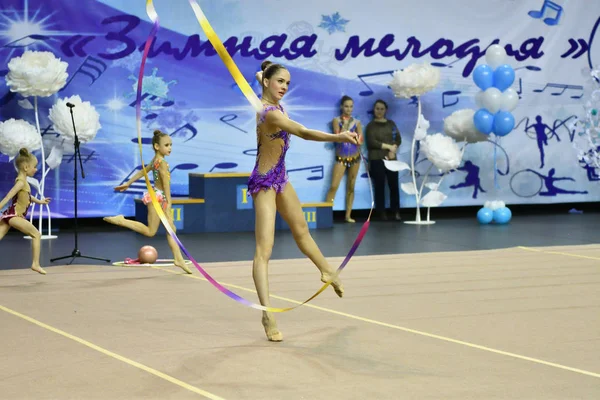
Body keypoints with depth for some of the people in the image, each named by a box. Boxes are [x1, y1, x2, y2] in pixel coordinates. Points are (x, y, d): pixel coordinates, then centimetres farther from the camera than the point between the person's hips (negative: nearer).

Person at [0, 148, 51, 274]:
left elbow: (26, 196, 36)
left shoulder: (22, 181, 18)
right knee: (36, 234, 1)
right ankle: (35, 264, 0)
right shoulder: (21, 182, -11)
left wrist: (39, 201, 49)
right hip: (14, 215, -9)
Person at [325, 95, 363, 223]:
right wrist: (345, 124, -14)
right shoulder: (337, 120, -1)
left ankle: (348, 215, 10)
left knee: (351, 187, 6)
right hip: (341, 158, -2)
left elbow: (360, 140, -3)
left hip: (354, 157, 2)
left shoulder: (357, 122, 5)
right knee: (334, 186, -13)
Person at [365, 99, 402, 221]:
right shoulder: (371, 126, 4)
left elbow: (398, 139, 8)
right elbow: (372, 142, -8)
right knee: (379, 186, -2)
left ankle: (396, 212, 3)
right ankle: (381, 213, 2)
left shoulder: (391, 124, 14)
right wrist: (388, 146, -9)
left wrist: (393, 150, -10)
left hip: (391, 158, 3)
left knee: (394, 185, -2)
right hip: (377, 160, -3)